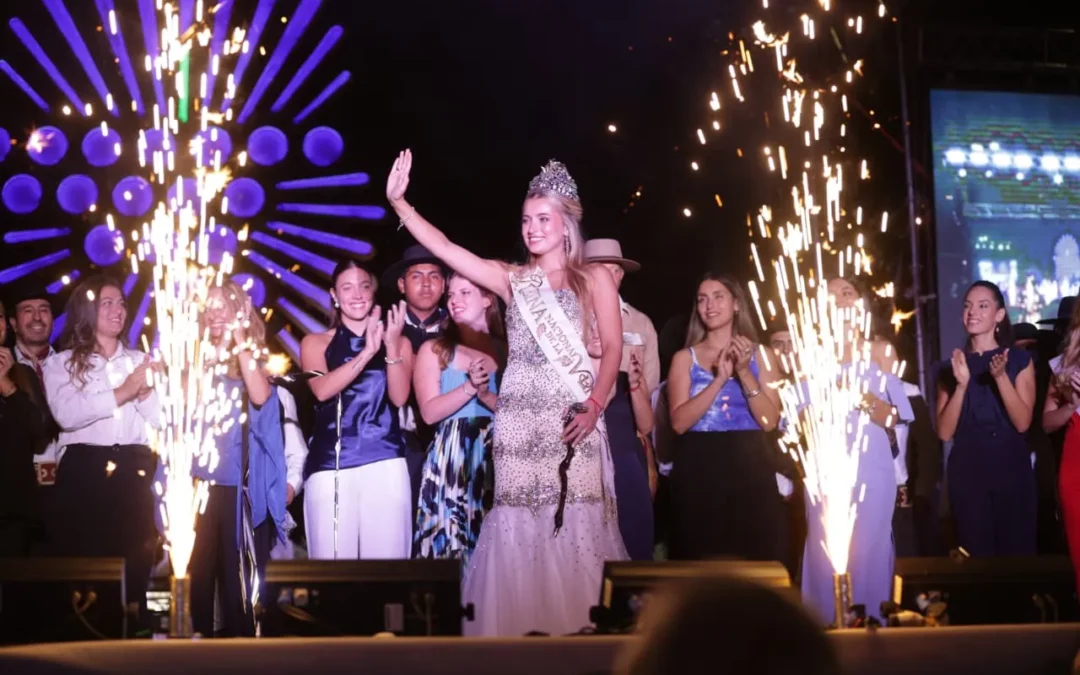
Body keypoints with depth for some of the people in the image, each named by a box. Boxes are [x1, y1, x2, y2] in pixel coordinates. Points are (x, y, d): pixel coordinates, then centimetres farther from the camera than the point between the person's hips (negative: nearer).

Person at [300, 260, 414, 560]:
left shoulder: (398, 341, 14)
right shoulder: (315, 342, 12)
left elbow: (399, 397, 0)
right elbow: (322, 389, -7)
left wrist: (391, 347, -13)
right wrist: (367, 352, -16)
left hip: (385, 465, 0)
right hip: (330, 467, 0)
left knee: (386, 562, -4)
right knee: (332, 565, -4)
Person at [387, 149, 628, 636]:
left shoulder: (594, 278, 8)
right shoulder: (512, 279, 14)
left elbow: (612, 348, 0)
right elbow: (443, 247, 7)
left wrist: (594, 406, -14)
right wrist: (398, 201, -2)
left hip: (571, 413, -2)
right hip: (518, 415, 3)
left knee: (574, 523, -8)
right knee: (518, 524, -1)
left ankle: (579, 626, -2)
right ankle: (524, 625, 4)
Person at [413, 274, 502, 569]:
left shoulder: (506, 351, 10)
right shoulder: (434, 349, 8)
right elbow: (429, 412, -3)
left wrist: (486, 395, -12)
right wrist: (469, 387, -15)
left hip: (496, 460, 1)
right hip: (451, 461, -1)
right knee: (448, 545, -6)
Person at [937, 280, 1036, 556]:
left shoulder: (1020, 360, 4)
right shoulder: (951, 366, 8)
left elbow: (1022, 422, -7)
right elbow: (944, 432, -1)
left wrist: (1001, 377, -19)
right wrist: (962, 385, -13)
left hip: (1012, 469, -1)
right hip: (967, 472, 1)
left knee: (1017, 551, 1)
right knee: (976, 554, 3)